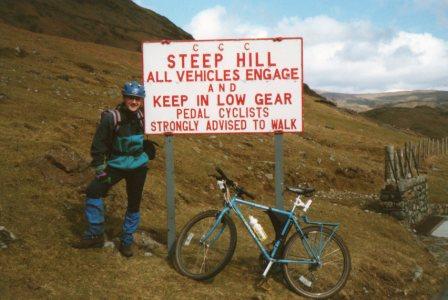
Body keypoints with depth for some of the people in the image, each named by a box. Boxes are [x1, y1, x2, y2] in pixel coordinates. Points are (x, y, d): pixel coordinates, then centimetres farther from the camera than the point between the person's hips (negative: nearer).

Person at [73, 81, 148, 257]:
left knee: (134, 204, 5)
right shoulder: (111, 117, -17)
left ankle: (126, 242, 21)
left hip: (138, 166, 2)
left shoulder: (142, 117, -5)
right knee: (94, 191, -17)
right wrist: (100, 170, -15)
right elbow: (98, 145, -13)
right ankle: (95, 235, -3)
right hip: (116, 164, -2)